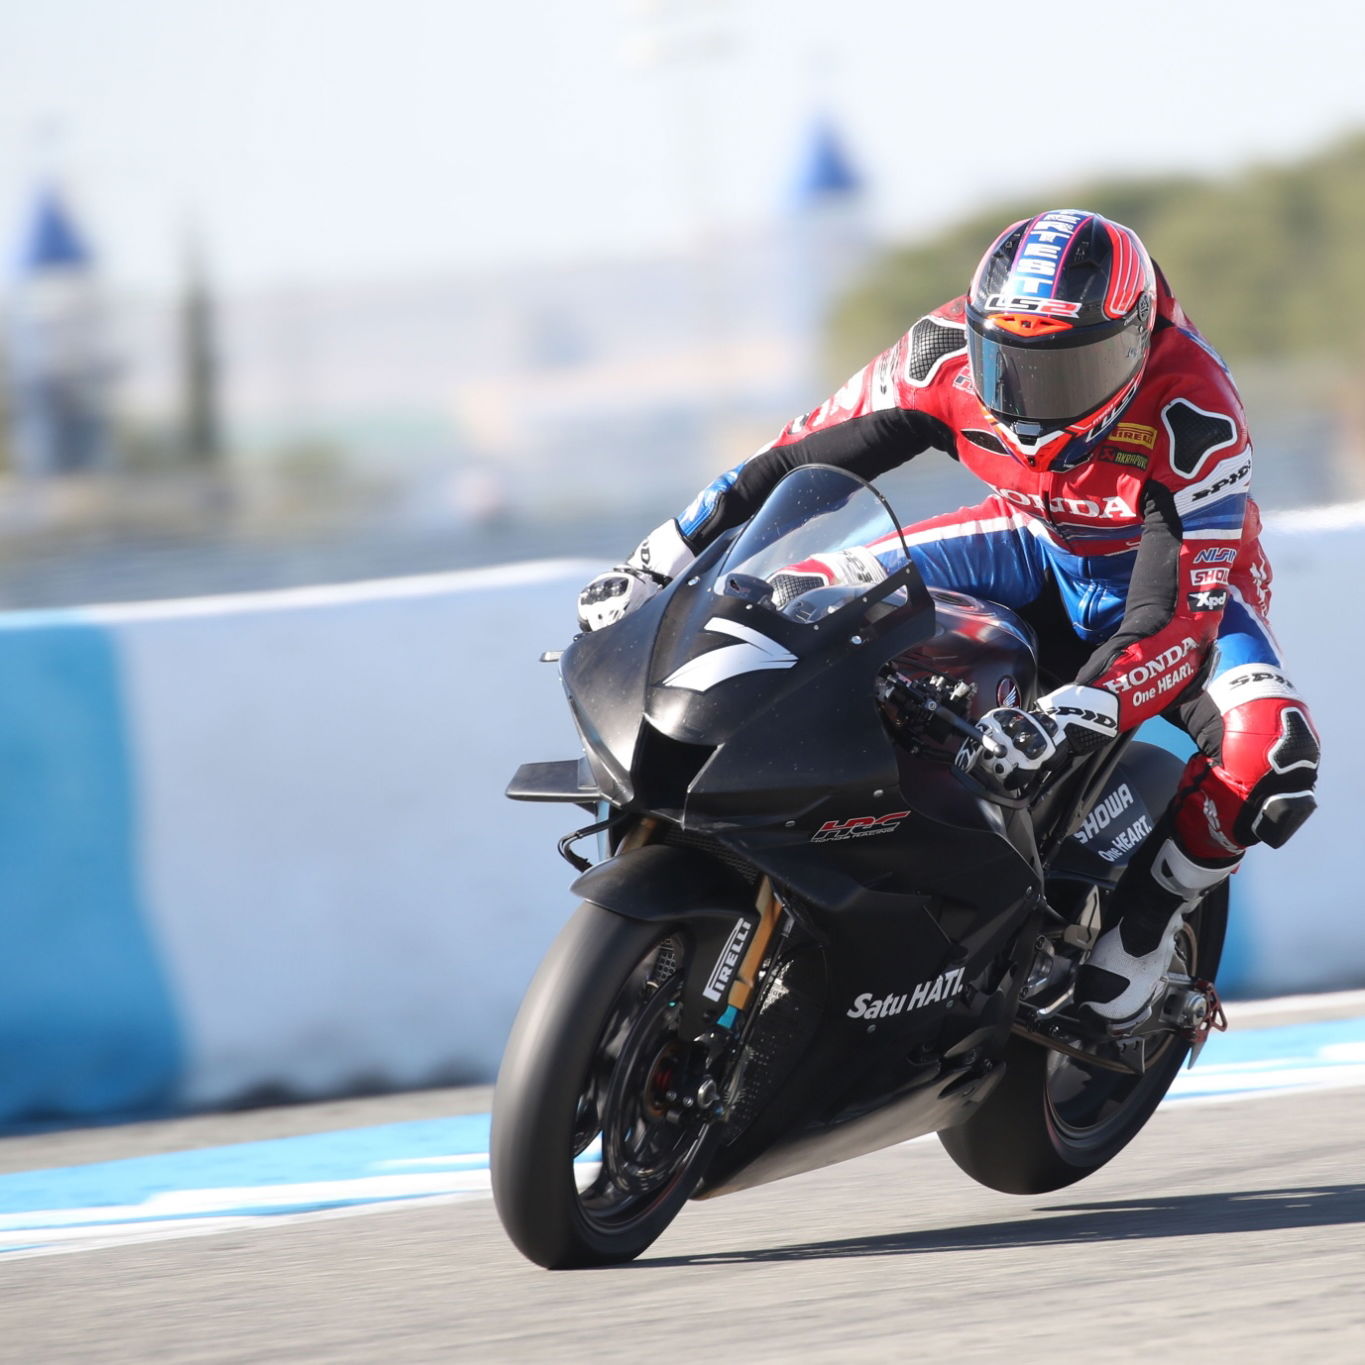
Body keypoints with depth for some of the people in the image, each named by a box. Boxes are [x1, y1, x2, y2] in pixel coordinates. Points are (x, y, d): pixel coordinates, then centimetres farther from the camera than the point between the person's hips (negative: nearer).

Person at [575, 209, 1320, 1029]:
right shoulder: (952, 353, -26)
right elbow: (802, 456, -16)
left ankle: (1151, 906, -6)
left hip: (1180, 569, -4)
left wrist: (1056, 725, -56)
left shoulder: (1195, 417, -37)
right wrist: (659, 564, -21)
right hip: (1036, 547, 4)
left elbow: (1180, 618, -41)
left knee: (1269, 759, -34)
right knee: (803, 607, -13)